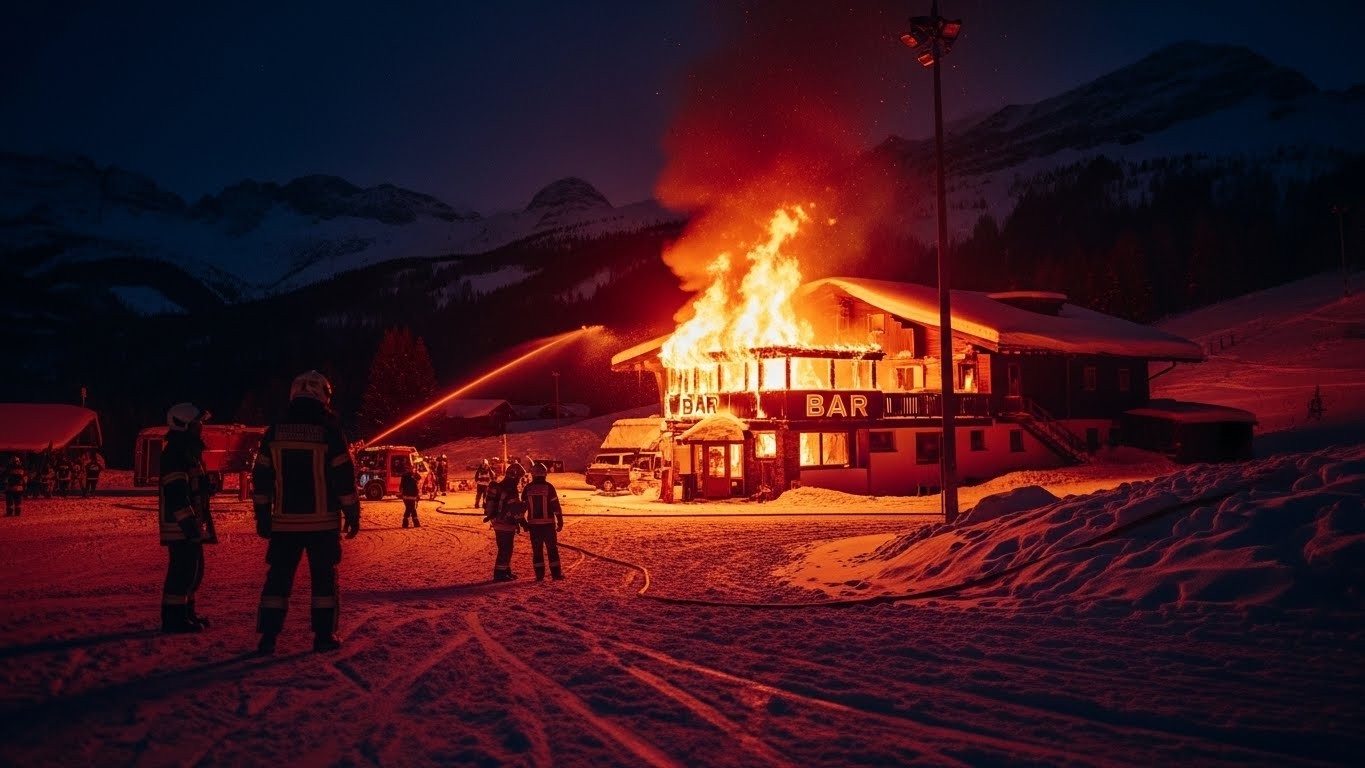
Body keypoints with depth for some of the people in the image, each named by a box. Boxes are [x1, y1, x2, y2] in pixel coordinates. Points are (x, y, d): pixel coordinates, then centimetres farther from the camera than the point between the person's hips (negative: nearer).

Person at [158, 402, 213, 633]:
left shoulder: (190, 451, 18)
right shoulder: (174, 453, -16)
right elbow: (176, 493, -23)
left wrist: (198, 522, 27)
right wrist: (189, 523, -25)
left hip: (189, 523, 11)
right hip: (179, 525, -11)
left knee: (194, 568, 15)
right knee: (183, 568, -9)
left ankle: (186, 612, 25)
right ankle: (173, 618, -4)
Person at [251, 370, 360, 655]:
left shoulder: (274, 432, 3)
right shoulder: (329, 431, -8)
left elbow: (261, 478, 6)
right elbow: (345, 478, -8)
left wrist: (263, 517, 13)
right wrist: (352, 515, 1)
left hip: (285, 522, 3)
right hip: (322, 522, -3)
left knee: (279, 576, 8)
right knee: (324, 576, 7)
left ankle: (268, 636, 6)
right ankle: (324, 635, 7)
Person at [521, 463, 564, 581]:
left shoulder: (528, 488, 0)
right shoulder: (548, 487, -7)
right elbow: (556, 506, -7)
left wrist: (523, 523, 15)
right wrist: (560, 521, 0)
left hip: (533, 523, 2)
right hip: (548, 523, -2)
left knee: (537, 550, 9)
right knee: (552, 549, 6)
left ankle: (539, 575, 8)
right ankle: (556, 573, 5)